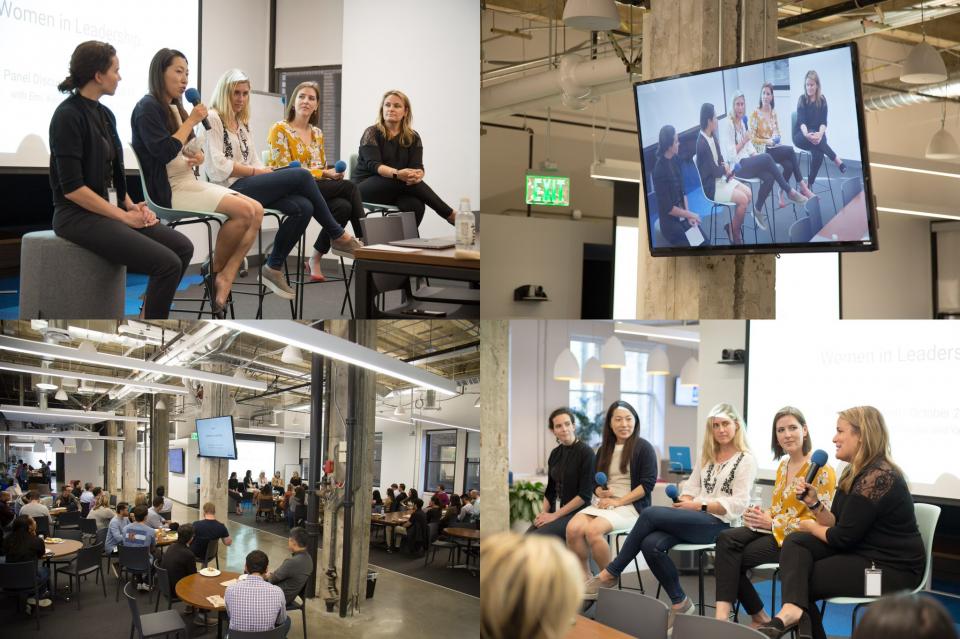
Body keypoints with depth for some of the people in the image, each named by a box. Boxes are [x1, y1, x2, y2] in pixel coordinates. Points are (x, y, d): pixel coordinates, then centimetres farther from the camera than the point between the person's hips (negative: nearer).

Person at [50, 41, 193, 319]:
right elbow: (72, 187, -19)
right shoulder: (68, 116, -13)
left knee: (183, 247, -6)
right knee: (167, 263, -21)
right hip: (79, 215, -9)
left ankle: (149, 313, 5)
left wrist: (131, 206, 2)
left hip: (112, 208, 9)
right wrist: (124, 216, -17)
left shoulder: (105, 114, 13)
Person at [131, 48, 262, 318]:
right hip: (169, 190, -9)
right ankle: (214, 270, -4)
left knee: (257, 210, -11)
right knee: (244, 211, -24)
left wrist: (198, 157, 1)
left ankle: (226, 277, -15)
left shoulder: (176, 108, 19)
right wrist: (191, 121, -14)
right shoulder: (148, 107, -7)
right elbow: (163, 152, -20)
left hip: (190, 183, 9)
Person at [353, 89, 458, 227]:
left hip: (397, 189, 3)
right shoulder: (371, 133, -3)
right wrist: (397, 174, -37)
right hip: (366, 187, -3)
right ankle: (450, 215, -25)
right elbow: (373, 165, -17)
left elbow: (418, 167, -5)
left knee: (415, 205, -34)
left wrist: (418, 175, -33)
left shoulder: (413, 138, 8)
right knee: (405, 181, -31)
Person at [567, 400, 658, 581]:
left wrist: (618, 502, -14)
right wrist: (600, 492, -3)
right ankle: (585, 578, -11)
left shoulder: (643, 447, -1)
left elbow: (648, 484, -9)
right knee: (573, 528, -25)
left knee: (593, 529, -32)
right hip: (603, 503, 6)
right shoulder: (605, 449, 18)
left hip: (631, 506, -6)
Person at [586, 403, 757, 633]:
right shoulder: (706, 456, 21)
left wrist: (700, 506, -14)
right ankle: (680, 603, -11)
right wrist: (685, 502, -5)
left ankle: (611, 573, -15)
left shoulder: (746, 460, 0)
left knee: (650, 514, -25)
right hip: (695, 519, 6)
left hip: (718, 523, -6)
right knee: (651, 544, -26)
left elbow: (739, 503, -9)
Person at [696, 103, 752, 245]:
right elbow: (714, 171, -22)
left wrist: (726, 168, -7)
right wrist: (726, 169, -2)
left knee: (748, 193, 1)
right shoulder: (702, 143, -25)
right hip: (711, 186, -9)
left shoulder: (712, 136, 3)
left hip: (720, 178, 9)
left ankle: (732, 226, 11)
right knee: (743, 199, -16)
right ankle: (735, 234, 1)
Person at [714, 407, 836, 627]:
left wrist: (771, 523, -17)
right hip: (774, 530, 7)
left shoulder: (820, 469, -9)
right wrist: (759, 515, -3)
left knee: (734, 557, -23)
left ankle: (759, 617, -12)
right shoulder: (783, 466, 16)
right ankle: (723, 613, -23)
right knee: (726, 539, -22)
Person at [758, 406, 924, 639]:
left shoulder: (878, 478, -23)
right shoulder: (853, 472, 11)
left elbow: (842, 538, -20)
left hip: (890, 570, -10)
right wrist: (814, 504, -6)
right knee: (795, 543, -12)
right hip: (861, 551, 10)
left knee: (804, 579, -13)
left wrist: (812, 527, -1)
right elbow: (836, 524, 11)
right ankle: (791, 610, -30)